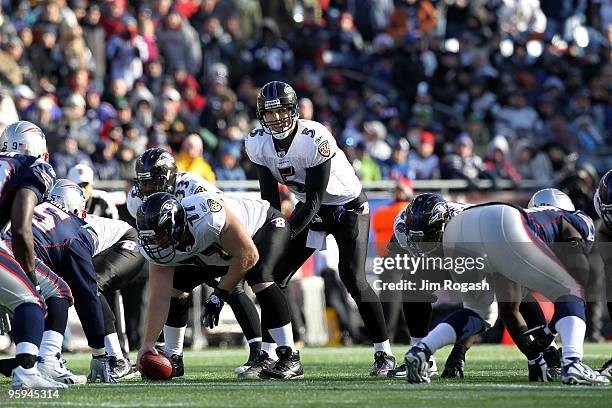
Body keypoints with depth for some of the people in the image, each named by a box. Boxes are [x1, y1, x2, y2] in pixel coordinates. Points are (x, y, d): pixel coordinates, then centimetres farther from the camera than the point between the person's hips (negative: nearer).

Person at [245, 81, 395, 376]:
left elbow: (314, 199, -29)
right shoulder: (258, 143, -12)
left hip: (348, 205, -6)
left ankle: (384, 354, -8)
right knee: (274, 276, -3)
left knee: (352, 278, -20)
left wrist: (286, 235, -35)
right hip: (311, 208, 6)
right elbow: (270, 196, -5)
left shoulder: (315, 139, -31)